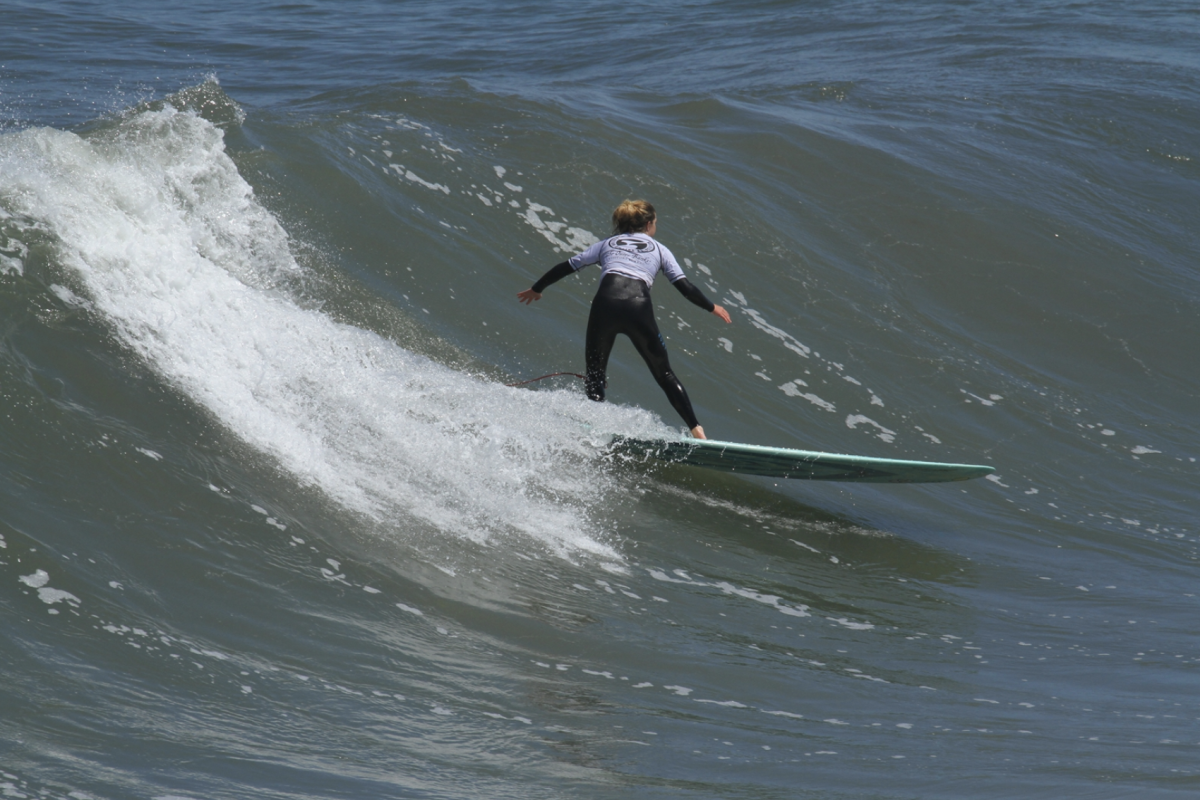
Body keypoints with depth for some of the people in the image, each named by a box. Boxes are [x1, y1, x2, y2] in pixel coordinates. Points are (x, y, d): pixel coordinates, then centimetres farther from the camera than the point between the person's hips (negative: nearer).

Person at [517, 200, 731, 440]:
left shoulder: (607, 244, 28)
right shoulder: (659, 249, 24)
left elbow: (566, 267, 29)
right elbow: (685, 287, 17)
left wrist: (536, 289, 42)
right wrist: (712, 307, 32)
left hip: (605, 304, 0)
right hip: (638, 308, 0)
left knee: (594, 374, 13)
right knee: (664, 374, 11)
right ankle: (696, 429, 1)